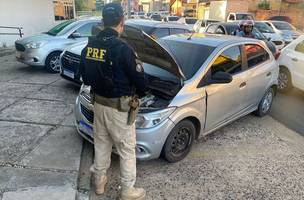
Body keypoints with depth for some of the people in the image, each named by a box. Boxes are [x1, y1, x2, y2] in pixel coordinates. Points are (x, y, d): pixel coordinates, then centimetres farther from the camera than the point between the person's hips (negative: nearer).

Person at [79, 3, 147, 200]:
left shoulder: (89, 46, 0)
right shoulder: (123, 48, -22)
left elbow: (85, 78, 10)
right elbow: (141, 83, -16)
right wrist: (138, 66, 6)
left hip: (99, 103, 7)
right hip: (120, 108, -6)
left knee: (101, 144, 22)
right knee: (127, 150, 10)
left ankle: (99, 181, 40)